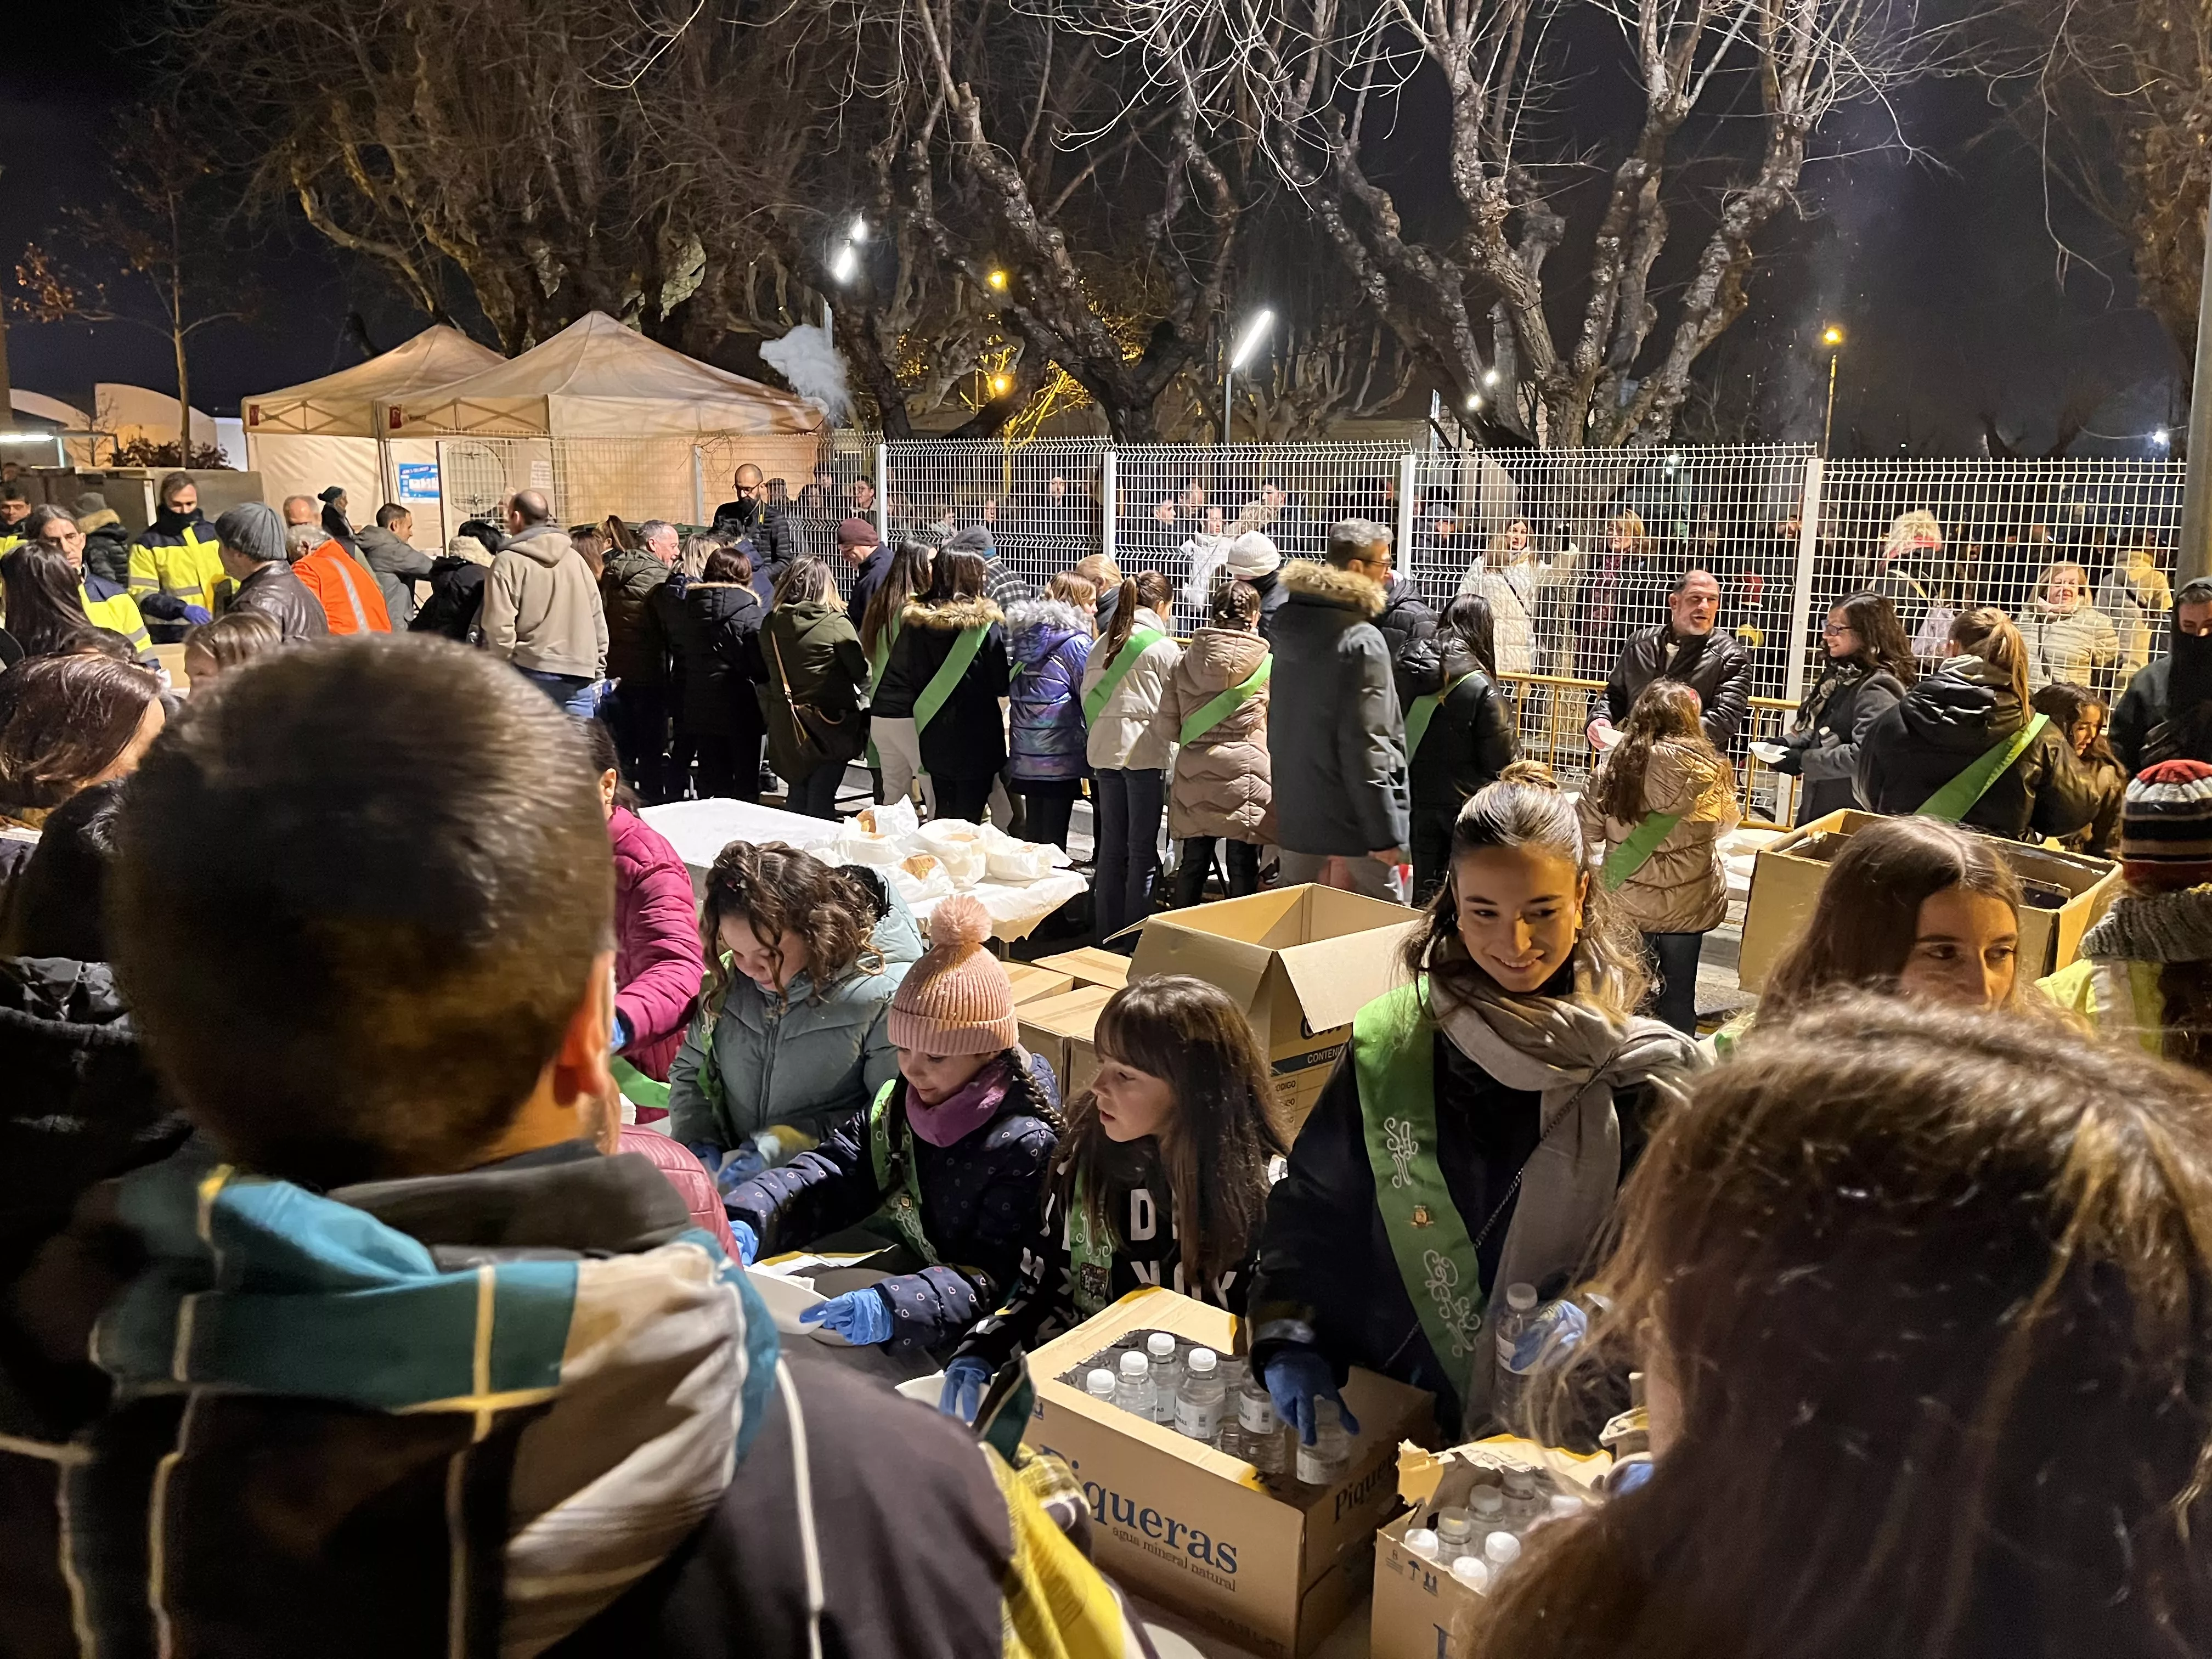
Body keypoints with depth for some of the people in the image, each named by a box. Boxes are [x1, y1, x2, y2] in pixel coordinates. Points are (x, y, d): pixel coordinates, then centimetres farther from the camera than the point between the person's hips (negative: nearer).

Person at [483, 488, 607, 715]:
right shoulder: (574, 557, 14)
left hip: (533, 673, -4)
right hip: (581, 673, 4)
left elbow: (500, 628, -10)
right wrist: (597, 671, 18)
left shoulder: (509, 562, -3)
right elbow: (598, 619, 14)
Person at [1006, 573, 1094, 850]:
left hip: (1025, 754, 7)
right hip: (1061, 754, -7)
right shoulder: (1076, 642, -11)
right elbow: (1090, 698, -9)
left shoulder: (1024, 634, 10)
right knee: (1054, 837, -1)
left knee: (1033, 830, 15)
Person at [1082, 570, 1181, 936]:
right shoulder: (1163, 646, -6)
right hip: (1144, 749, -6)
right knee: (1143, 849, 0)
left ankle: (1106, 934, 17)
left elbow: (1088, 696, 13)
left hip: (1104, 751, 6)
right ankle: (1136, 934, 2)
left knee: (1111, 847, 12)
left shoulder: (1102, 643, 11)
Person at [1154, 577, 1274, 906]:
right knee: (1242, 871, 5)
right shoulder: (1270, 666, -5)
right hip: (1245, 778, -3)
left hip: (1193, 779, 3)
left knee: (1192, 866, 13)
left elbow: (1165, 731, 4)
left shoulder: (1184, 661, 2)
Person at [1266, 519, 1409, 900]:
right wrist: (1385, 835, -17)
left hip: (1296, 814, 8)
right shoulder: (1361, 642, -18)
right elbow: (1365, 745, -20)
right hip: (1350, 825, -8)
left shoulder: (1293, 625, 8)